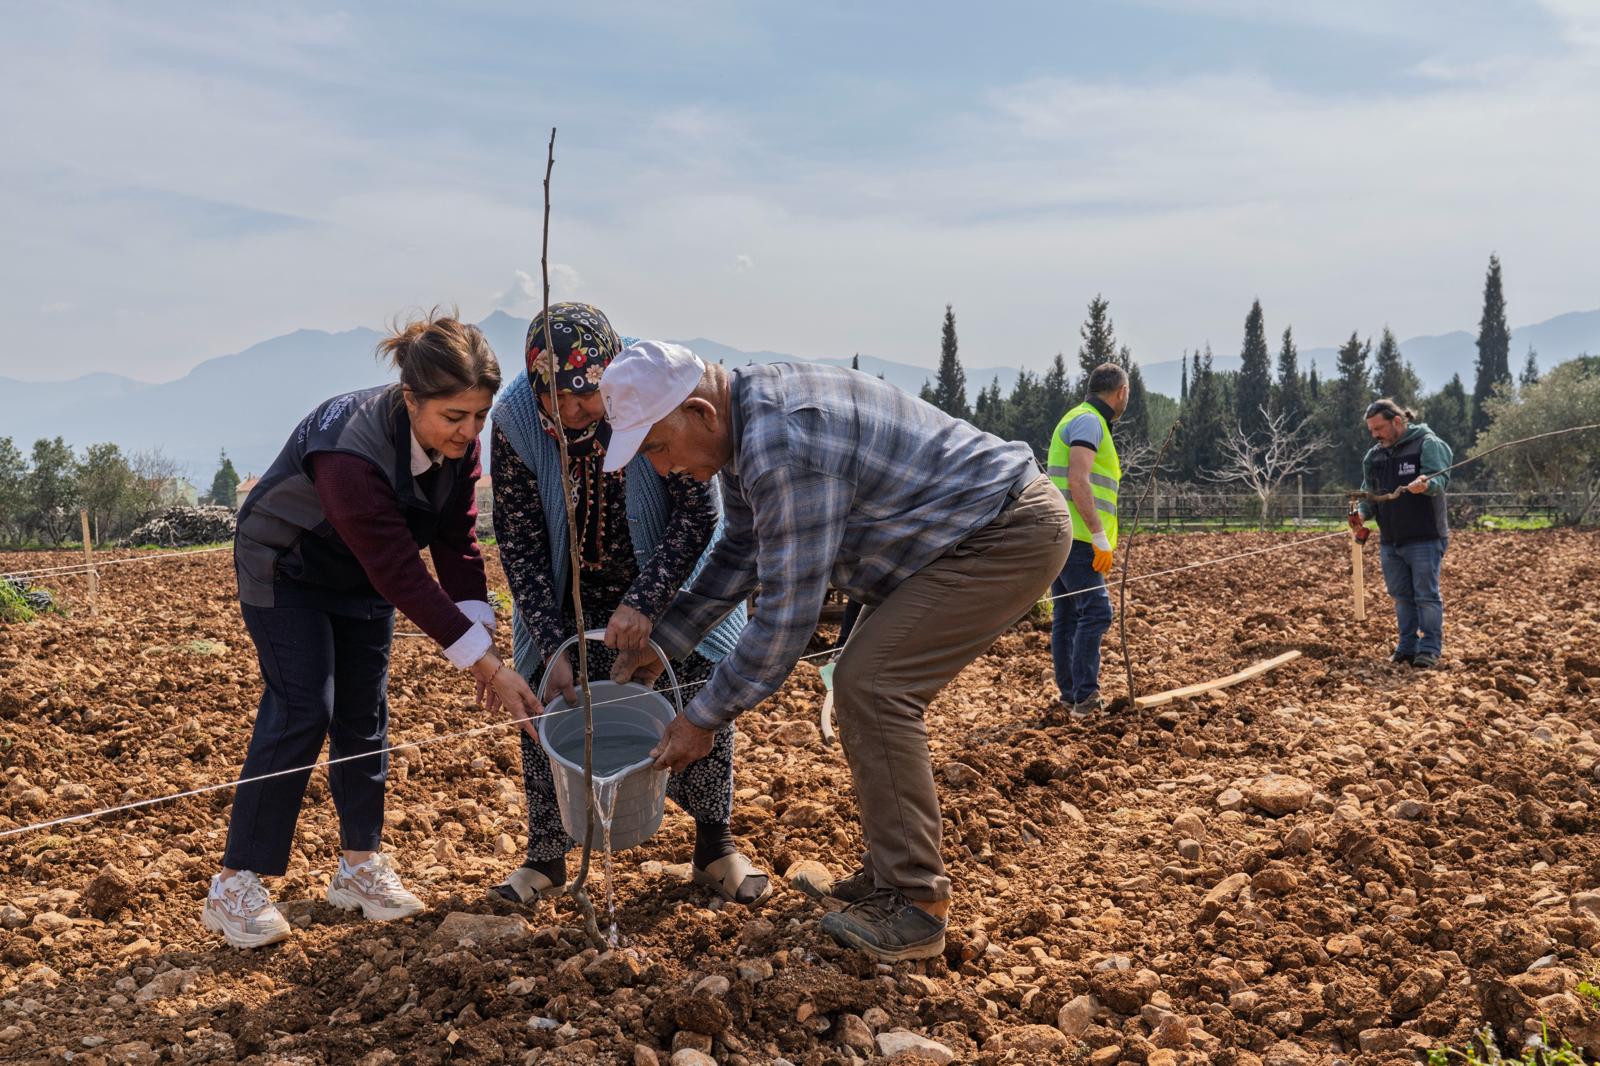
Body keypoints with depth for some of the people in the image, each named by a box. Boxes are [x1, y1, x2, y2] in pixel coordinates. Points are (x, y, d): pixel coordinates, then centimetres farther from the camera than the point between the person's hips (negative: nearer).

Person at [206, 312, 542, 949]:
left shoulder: (459, 439, -20)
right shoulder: (352, 452, -41)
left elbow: (456, 543, -14)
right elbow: (403, 577, -41)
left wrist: (484, 642, -23)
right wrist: (488, 665, -40)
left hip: (361, 575, 6)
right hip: (287, 570, -6)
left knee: (364, 715, 6)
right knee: (301, 712, -12)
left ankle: (360, 866, 16)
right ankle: (235, 887, -4)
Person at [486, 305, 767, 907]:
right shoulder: (514, 421, -24)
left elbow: (698, 513, -25)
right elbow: (519, 545, -18)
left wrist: (644, 602, -34)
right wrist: (552, 646, -24)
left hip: (669, 573, -1)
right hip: (568, 591, 2)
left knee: (705, 691, -8)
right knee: (546, 700, -4)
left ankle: (714, 848, 11)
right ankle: (546, 857, 13)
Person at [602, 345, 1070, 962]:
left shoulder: (781, 447, -29)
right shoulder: (744, 422, 4)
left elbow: (788, 610, -26)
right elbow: (740, 552, 17)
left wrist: (704, 718, -16)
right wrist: (660, 641, 13)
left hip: (1012, 536, -11)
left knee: (870, 685, -16)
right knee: (870, 686, 11)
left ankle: (914, 908, -9)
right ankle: (891, 873, 21)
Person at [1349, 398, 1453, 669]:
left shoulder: (1428, 444, -8)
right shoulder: (1374, 455, 12)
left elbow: (1441, 479, -22)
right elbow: (1369, 493, 15)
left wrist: (1426, 484, -45)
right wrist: (1362, 512, -7)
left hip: (1425, 539, -6)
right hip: (1389, 541, 7)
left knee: (1426, 595, -3)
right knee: (1401, 596, 12)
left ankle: (1430, 649, 4)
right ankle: (1408, 646, 21)